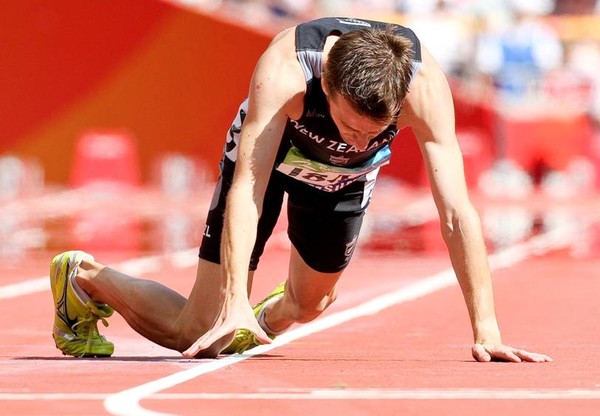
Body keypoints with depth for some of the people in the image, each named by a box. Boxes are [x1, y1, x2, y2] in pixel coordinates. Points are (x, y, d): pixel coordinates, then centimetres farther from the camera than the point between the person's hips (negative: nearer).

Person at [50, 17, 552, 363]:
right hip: (270, 151, -3)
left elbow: (457, 213, -40)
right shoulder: (284, 69, -45)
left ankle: (268, 316, 57)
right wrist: (234, 303, -56)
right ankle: (83, 277, 20)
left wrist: (486, 329, -44)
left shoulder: (426, 86, -41)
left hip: (345, 177, 3)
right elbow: (247, 187, -47)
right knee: (199, 334, -5)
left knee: (311, 302, 22)